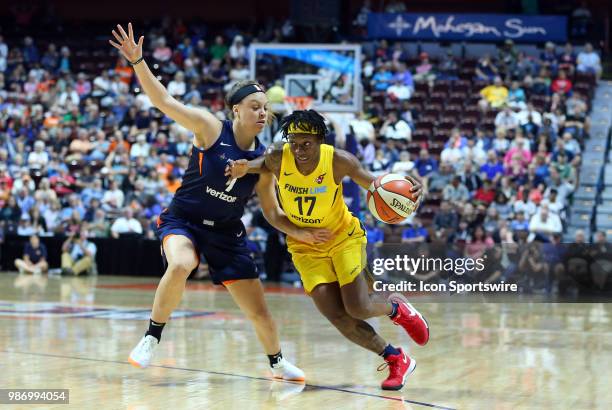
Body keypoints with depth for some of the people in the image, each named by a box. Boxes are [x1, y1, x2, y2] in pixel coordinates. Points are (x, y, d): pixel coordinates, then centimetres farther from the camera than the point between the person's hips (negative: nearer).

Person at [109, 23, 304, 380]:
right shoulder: (210, 127, -13)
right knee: (180, 266, -38)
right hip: (184, 221, -4)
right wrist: (137, 61, -31)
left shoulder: (263, 157, -2)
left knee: (259, 311, 5)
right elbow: (164, 101, -20)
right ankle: (152, 338, -18)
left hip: (227, 233, 4)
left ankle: (278, 362, 35)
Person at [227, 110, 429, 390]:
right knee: (336, 316, -10)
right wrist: (243, 168, -18)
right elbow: (263, 166, 5)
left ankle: (397, 310, 23)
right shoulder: (276, 158, -20)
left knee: (358, 309, -14)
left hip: (343, 236, -2)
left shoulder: (339, 161, -25)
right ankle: (396, 359, 8)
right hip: (306, 247, 2)